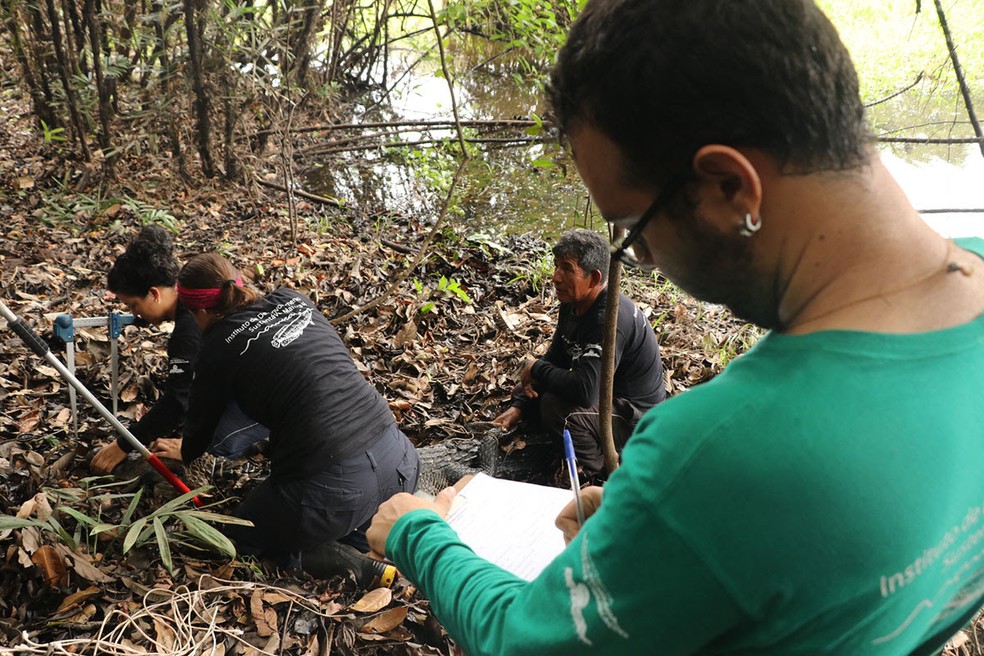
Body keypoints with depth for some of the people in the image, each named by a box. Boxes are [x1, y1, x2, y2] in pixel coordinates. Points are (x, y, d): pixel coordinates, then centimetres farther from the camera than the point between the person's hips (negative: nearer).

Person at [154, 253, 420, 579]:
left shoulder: (218, 348, -1)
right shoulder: (295, 301, 12)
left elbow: (201, 424, 16)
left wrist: (184, 451, 41)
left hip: (327, 488, -5)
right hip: (395, 460, 5)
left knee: (241, 537, 23)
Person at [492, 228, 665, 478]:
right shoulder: (573, 304, -2)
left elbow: (584, 390, -40)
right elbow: (554, 359, 7)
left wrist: (536, 369, -22)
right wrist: (518, 407, -4)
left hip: (636, 419, -9)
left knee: (556, 406, -31)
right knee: (526, 392, 9)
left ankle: (604, 475, -7)